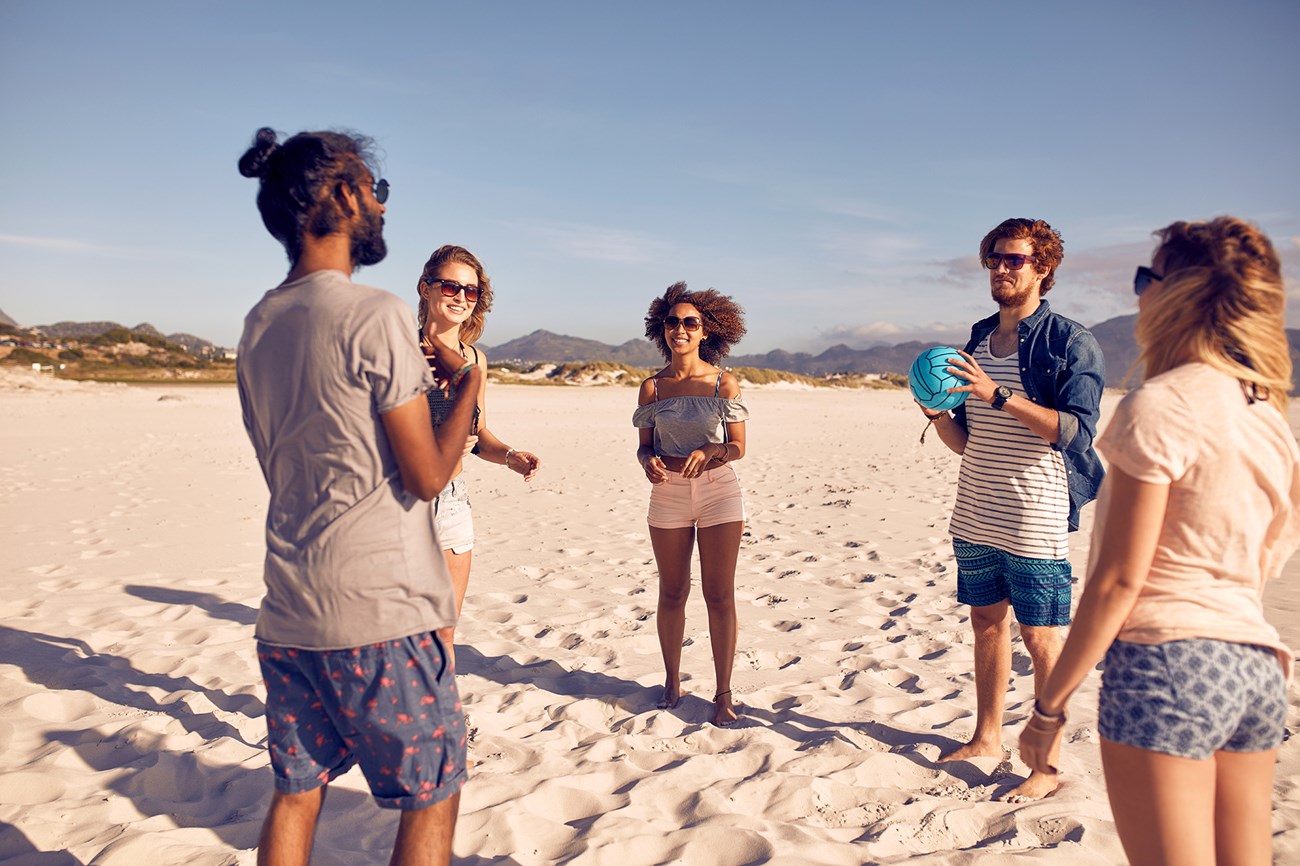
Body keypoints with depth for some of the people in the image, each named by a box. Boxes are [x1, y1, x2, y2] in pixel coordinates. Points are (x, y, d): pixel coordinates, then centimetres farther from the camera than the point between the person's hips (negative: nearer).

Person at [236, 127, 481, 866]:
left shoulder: (260, 324, 10)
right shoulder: (377, 315, -14)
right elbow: (427, 476, -14)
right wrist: (467, 386, 1)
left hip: (287, 611, 8)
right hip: (381, 610, -7)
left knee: (297, 790, 18)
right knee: (433, 795, 9)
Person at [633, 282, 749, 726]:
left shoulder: (725, 383, -2)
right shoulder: (653, 387, 3)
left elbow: (738, 447, -2)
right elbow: (644, 445, 6)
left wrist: (707, 451, -22)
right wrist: (649, 462, -17)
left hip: (719, 493, -2)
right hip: (668, 494, 2)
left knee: (719, 594, 1)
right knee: (672, 592, 10)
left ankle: (723, 693, 14)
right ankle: (672, 682, 28)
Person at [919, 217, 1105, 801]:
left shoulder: (1069, 342, -6)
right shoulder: (978, 340, 13)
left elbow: (1076, 429, -18)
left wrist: (998, 394, -24)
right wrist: (937, 412, -6)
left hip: (1035, 521, -6)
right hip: (975, 516, 6)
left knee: (1041, 640, 1)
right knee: (986, 623, 16)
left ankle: (1047, 765, 14)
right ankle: (986, 738, 30)